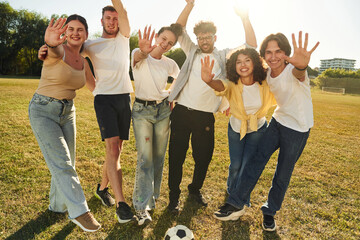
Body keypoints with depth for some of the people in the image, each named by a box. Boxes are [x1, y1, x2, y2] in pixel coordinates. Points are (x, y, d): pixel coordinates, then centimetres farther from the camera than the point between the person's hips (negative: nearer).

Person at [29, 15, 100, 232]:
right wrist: (50, 42, -63)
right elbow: (54, 51, -42)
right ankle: (79, 212, 1)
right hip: (43, 111, -6)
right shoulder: (58, 52, -15)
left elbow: (94, 86, 19)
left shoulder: (83, 62, 5)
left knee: (67, 163, 12)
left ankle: (58, 205, 32)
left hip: (67, 112, 7)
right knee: (62, 164, -9)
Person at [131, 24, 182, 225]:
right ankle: (142, 206, 1)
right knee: (145, 159, -9)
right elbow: (137, 57, -32)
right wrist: (143, 51, -56)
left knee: (159, 157, 9)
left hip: (163, 110, 4)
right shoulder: (140, 55, -6)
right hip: (142, 110, -4)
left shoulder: (169, 64, 6)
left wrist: (171, 94, 7)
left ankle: (152, 198, 27)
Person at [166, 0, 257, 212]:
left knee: (204, 157, 9)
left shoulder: (225, 56, 10)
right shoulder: (192, 51, 13)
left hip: (205, 116, 0)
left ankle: (195, 190, 35)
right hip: (182, 111, 0)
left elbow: (251, 46, 4)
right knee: (176, 156, 4)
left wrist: (245, 18, -5)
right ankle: (174, 195, 21)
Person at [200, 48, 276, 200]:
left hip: (257, 128, 0)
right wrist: (209, 81, -71)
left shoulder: (265, 83, -20)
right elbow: (221, 86, -48)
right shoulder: (232, 85, -26)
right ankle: (231, 190, 43)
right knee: (235, 165, 6)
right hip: (236, 128, 0)